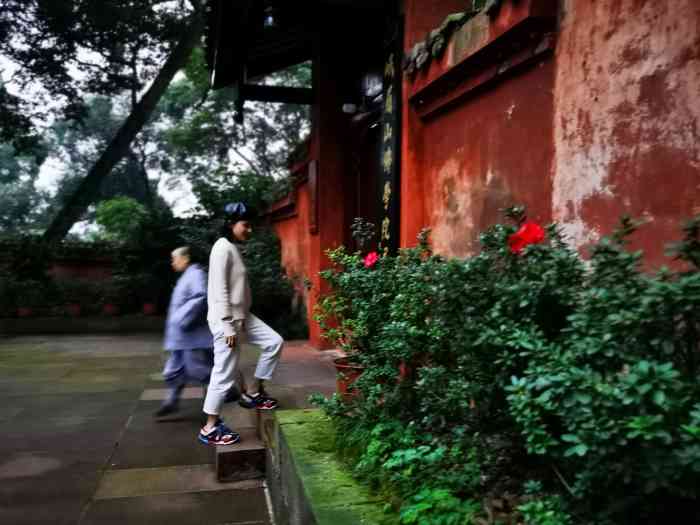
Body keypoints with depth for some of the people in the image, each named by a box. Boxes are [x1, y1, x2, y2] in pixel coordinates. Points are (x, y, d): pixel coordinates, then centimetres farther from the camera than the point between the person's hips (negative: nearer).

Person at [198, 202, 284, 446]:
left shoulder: (234, 248, 13)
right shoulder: (222, 248, -16)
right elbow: (220, 291, -21)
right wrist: (228, 326, -22)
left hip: (242, 316, 9)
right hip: (226, 320, -9)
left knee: (274, 342, 7)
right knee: (225, 373, -3)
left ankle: (253, 393, 18)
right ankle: (209, 428, 10)